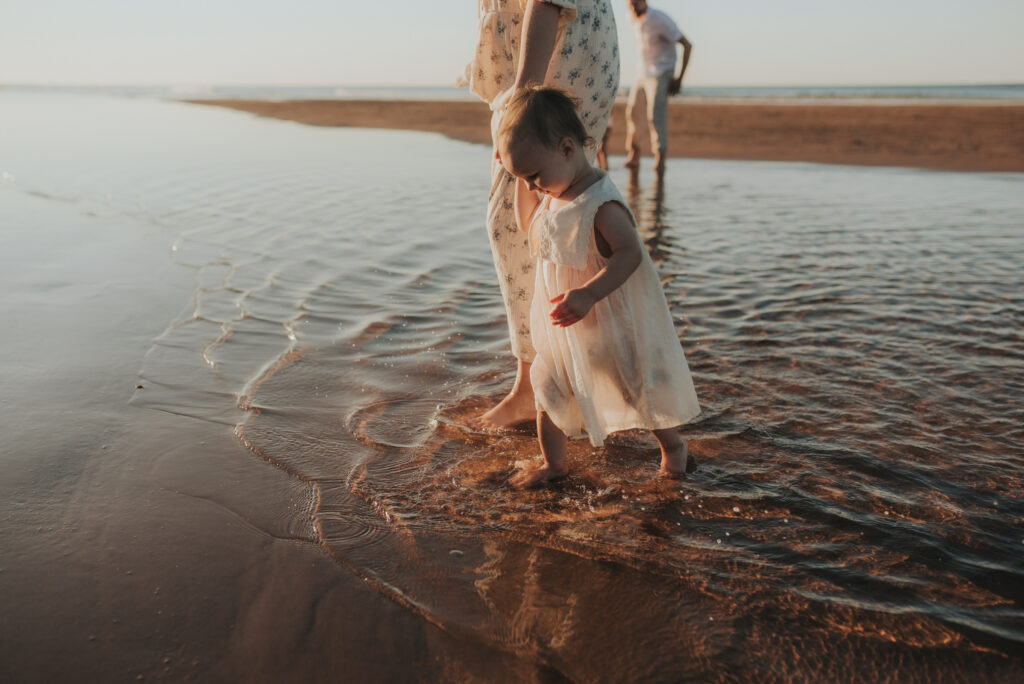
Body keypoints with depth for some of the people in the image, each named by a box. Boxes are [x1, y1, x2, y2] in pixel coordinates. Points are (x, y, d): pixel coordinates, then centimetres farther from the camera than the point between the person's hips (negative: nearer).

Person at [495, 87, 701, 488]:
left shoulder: (601, 204, -25)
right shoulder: (552, 195, 1)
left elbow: (629, 253, -30)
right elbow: (529, 230, 16)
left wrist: (587, 294, -40)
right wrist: (520, 176, 6)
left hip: (609, 323, -7)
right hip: (562, 325, 7)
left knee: (638, 388, 10)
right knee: (548, 388, 7)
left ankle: (672, 446, 35)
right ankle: (554, 462, 25)